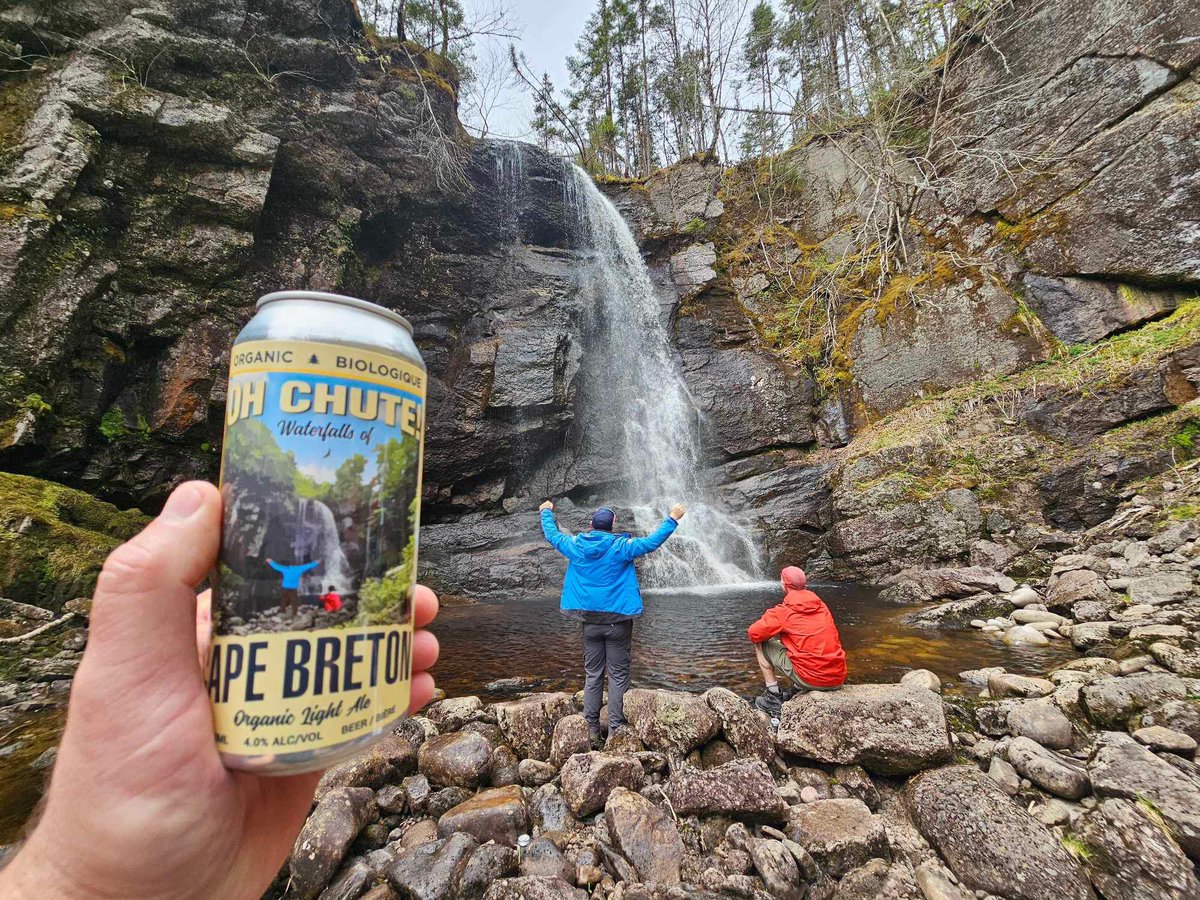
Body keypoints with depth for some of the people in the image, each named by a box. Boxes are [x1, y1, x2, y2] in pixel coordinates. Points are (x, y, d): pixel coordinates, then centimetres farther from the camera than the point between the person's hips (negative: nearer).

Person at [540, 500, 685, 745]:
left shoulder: (576, 546, 0)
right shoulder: (621, 547, -11)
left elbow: (552, 535, 15)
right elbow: (652, 542, -12)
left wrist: (547, 512, 31)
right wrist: (672, 519, -2)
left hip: (590, 621, 3)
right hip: (617, 621, -3)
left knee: (592, 675, 13)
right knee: (618, 677, 6)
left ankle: (591, 730, 20)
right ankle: (616, 731, 9)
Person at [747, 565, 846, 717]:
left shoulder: (783, 611, -8)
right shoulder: (820, 604, 9)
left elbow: (753, 634, -3)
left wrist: (773, 632, 17)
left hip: (812, 680, -6)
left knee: (760, 644, 9)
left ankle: (774, 698, 8)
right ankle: (799, 689, 20)